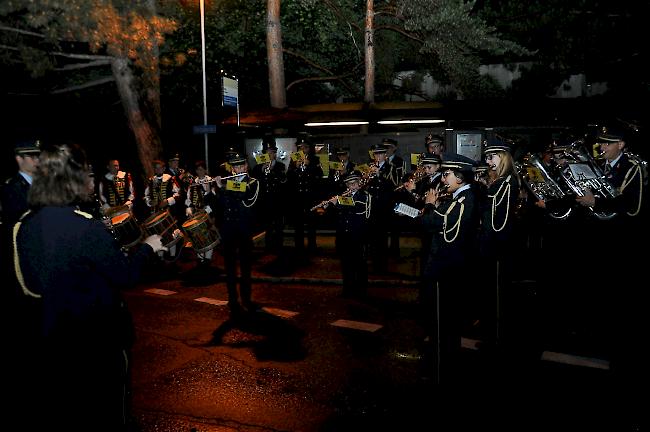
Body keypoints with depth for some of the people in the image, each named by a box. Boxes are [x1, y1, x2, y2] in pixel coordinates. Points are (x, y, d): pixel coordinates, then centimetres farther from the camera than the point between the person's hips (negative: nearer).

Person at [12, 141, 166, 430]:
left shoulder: (26, 225, -4)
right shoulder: (86, 227, -26)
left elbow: (32, 282, 6)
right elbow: (126, 276, -20)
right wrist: (147, 247, -4)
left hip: (52, 334, 7)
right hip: (97, 335, -6)